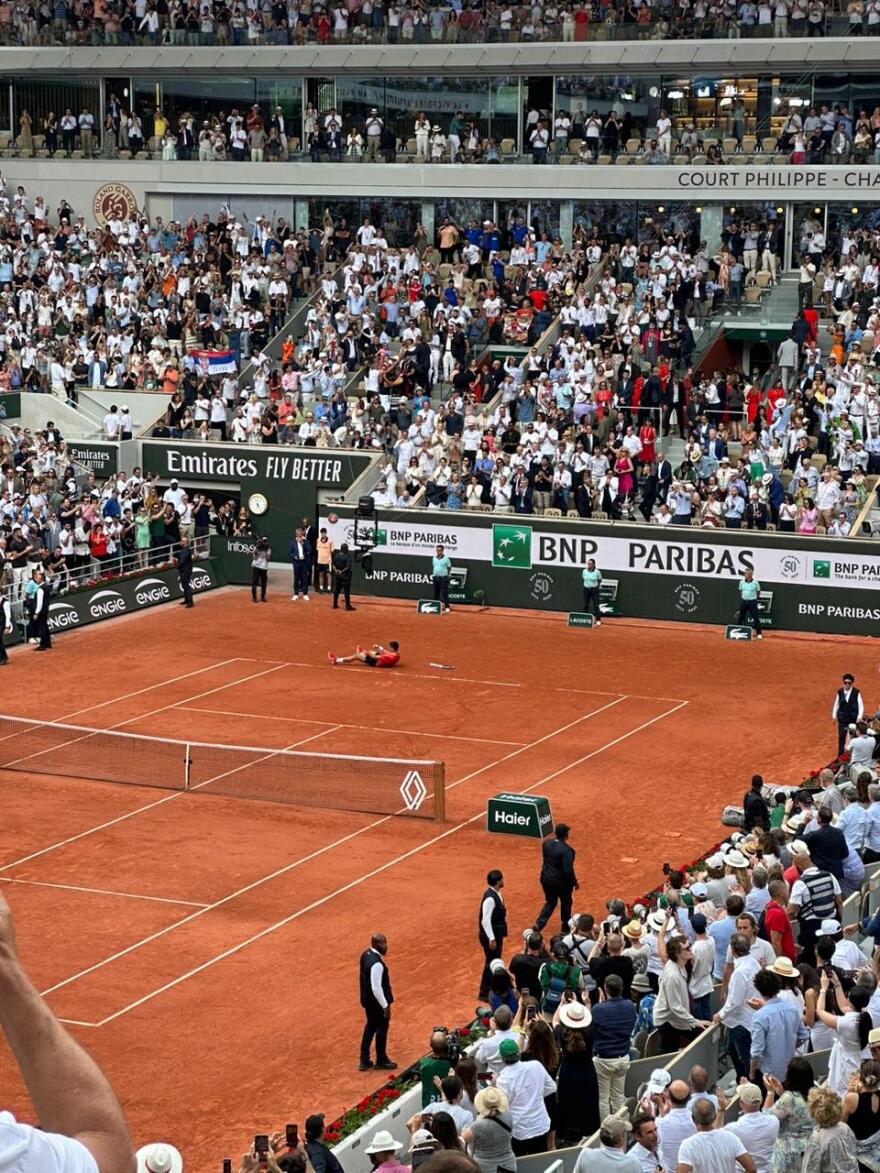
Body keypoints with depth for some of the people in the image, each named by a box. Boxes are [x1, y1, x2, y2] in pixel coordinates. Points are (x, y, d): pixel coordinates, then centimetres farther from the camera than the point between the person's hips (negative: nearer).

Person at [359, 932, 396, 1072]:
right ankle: (381, 1061, 26)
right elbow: (376, 987, -29)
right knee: (382, 1029, 10)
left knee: (370, 1027, 22)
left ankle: (364, 1061, 30)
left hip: (367, 998, 9)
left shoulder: (366, 954, -1)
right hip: (377, 1001, -9)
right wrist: (385, 1006, -21)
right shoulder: (376, 964, -31)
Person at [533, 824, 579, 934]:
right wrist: (575, 882, -11)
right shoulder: (566, 850, -27)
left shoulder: (546, 843, -8)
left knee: (550, 902, 23)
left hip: (546, 879, 5)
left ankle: (538, 925, 8)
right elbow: (568, 870, -25)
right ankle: (566, 928, 34)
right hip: (562, 882, -5)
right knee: (566, 903, 20)